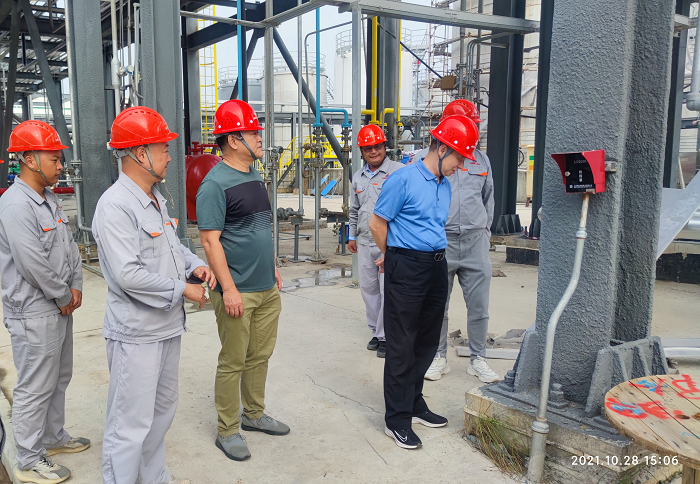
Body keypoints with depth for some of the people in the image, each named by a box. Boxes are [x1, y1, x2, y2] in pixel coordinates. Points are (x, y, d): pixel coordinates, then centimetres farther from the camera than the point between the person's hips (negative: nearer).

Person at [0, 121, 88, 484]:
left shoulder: (49, 199, 10)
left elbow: (69, 246, 14)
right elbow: (32, 263, -24)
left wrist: (75, 286, 3)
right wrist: (63, 296, -12)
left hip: (59, 307, 10)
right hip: (34, 313, -9)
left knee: (58, 379, 22)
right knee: (35, 388, 3)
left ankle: (54, 437, 39)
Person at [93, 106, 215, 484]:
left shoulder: (155, 198, 10)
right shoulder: (115, 206, -21)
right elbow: (128, 275, -27)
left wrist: (195, 265, 1)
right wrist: (183, 289, -18)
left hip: (167, 326, 10)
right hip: (136, 335, -10)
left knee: (162, 410, 23)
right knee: (131, 424, 2)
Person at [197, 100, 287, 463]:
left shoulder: (255, 179, 12)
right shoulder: (215, 184, -14)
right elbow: (210, 241, -18)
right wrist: (229, 289, -20)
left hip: (268, 289, 8)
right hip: (238, 293, -8)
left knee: (260, 356, 18)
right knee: (233, 363, 4)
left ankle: (254, 414, 36)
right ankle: (227, 431, 20)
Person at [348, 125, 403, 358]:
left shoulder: (399, 171, -6)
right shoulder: (358, 177, 14)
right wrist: (352, 236, 22)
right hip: (365, 242, 6)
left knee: (388, 290, -3)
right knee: (368, 288, 12)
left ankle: (385, 336, 10)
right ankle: (376, 331, 26)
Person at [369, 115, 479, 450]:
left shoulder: (445, 186, 13)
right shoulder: (404, 180, -11)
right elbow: (377, 224, -8)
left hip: (436, 267, 8)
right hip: (406, 269, -8)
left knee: (428, 341, 15)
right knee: (402, 345, -1)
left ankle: (414, 403, 32)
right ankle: (397, 419, 11)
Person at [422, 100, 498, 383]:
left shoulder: (481, 160, 12)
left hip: (475, 243, 3)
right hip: (440, 241, -2)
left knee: (479, 305, 5)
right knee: (437, 305, 8)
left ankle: (478, 359, 20)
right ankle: (439, 357, 24)